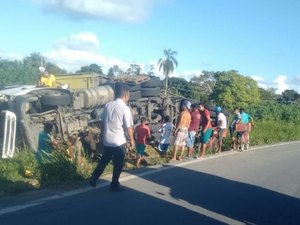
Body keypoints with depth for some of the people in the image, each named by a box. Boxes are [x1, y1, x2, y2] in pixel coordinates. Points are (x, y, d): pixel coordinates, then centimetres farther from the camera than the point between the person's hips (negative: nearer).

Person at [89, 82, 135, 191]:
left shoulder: (107, 105, 2)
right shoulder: (125, 108, -15)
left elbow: (102, 123, 9)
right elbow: (129, 127, -14)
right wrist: (131, 140, -1)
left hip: (107, 141, 5)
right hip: (119, 142, -5)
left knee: (104, 160, 22)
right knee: (118, 165, 10)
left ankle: (93, 179, 22)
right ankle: (114, 185, 20)